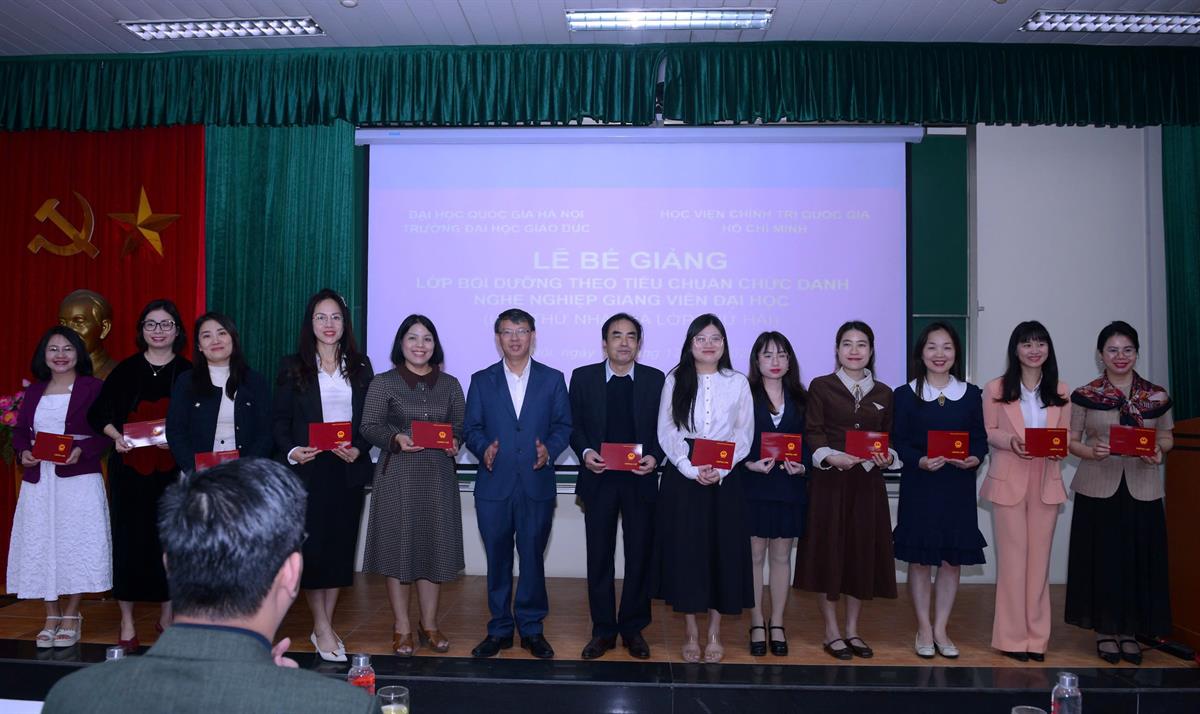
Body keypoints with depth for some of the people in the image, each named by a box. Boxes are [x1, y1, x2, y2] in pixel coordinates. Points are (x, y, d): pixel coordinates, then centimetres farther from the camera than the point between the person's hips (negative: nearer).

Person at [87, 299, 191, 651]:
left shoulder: (188, 373, 2)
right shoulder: (125, 370, 4)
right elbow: (98, 414, 9)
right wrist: (116, 436, -9)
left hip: (173, 470, 0)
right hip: (130, 468, 1)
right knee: (129, 539, 2)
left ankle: (167, 615, 20)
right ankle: (127, 624, 14)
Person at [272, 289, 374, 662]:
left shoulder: (360, 366, 9)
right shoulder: (293, 366, 3)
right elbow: (279, 419, 1)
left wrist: (359, 449, -9)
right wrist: (291, 450, -16)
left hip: (348, 469, 2)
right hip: (308, 468, -2)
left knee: (341, 546, 6)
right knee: (312, 546, -1)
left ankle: (325, 627, 18)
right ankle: (322, 628, 12)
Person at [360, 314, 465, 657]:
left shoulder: (450, 384, 10)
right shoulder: (383, 383, 2)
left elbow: (461, 424, 11)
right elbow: (369, 426, -1)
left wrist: (455, 442, -10)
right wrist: (396, 438, -18)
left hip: (439, 477, 3)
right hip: (397, 476, -2)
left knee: (436, 547, 7)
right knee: (399, 547, 2)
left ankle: (429, 624, 21)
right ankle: (402, 628, 15)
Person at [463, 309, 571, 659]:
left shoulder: (552, 379, 6)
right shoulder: (481, 380, 8)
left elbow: (563, 425, 5)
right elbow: (471, 428, 6)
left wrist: (549, 450, -13)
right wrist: (484, 448, -14)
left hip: (537, 485, 0)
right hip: (494, 485, 1)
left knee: (533, 558, 6)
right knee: (497, 560, 9)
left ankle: (531, 628, 21)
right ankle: (499, 630, 22)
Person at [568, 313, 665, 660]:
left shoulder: (655, 379, 4)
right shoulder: (583, 377, 4)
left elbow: (664, 427, 4)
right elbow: (574, 425, 5)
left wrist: (655, 457, -13)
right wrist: (585, 452, -12)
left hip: (640, 480, 0)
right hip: (599, 479, 0)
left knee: (639, 556, 8)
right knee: (599, 557, 7)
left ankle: (633, 629, 23)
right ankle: (603, 631, 20)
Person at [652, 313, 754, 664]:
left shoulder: (737, 382, 6)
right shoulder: (675, 380, 5)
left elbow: (744, 433, 2)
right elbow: (667, 431, -1)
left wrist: (718, 470, -12)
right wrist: (692, 469, -14)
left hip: (725, 480, 1)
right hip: (681, 479, 0)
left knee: (722, 551, 3)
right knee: (683, 551, 1)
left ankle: (715, 633, 16)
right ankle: (690, 632, 14)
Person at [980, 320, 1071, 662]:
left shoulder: (1060, 391, 7)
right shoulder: (996, 389, -1)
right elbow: (987, 432, 0)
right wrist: (1011, 441, -20)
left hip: (1046, 482, 3)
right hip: (1009, 480, -3)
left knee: (1040, 556, 7)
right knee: (1013, 555, 1)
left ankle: (1036, 636, 17)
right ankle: (1012, 636, 10)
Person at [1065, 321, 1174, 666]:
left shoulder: (1157, 396, 6)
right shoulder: (1084, 395, 1)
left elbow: (1167, 438, 13)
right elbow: (1070, 440, 2)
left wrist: (1158, 452, -9)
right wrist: (1091, 452, -17)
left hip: (1142, 490, 2)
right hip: (1098, 488, -2)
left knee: (1140, 560, 4)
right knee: (1101, 559, 2)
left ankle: (1130, 631, 20)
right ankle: (1105, 630, 17)